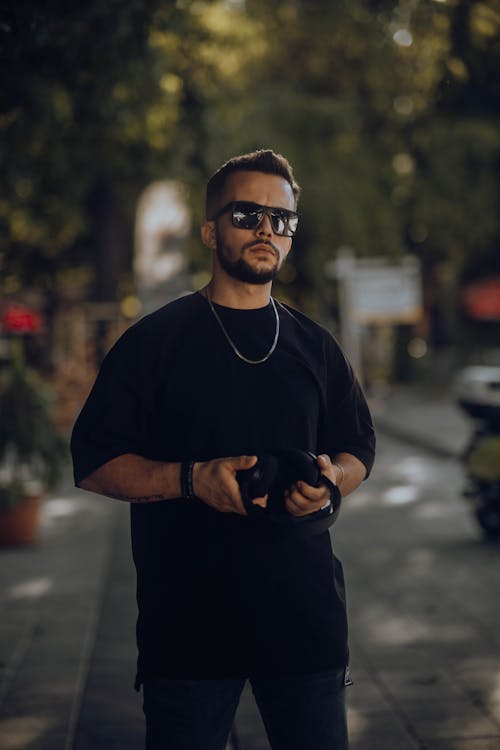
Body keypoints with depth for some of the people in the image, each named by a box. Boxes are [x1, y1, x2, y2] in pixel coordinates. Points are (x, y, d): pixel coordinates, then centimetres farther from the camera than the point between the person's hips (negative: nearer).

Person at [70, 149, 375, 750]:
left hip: (304, 613, 3)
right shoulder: (154, 341, 0)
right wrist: (194, 479, -19)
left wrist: (331, 479, -6)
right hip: (187, 621, -3)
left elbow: (358, 451, 19)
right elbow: (94, 463, -3)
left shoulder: (315, 347, 12)